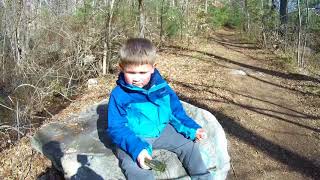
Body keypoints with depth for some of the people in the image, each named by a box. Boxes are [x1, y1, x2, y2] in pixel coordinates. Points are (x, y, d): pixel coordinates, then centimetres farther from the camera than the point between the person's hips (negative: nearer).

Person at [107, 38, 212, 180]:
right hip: (134, 138, -4)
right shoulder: (118, 95, -17)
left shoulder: (161, 86, -4)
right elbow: (116, 128, -17)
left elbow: (175, 110, 7)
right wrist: (136, 148, -32)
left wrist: (192, 129, -6)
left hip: (162, 131, 5)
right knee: (134, 167, -31)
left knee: (189, 145, 3)